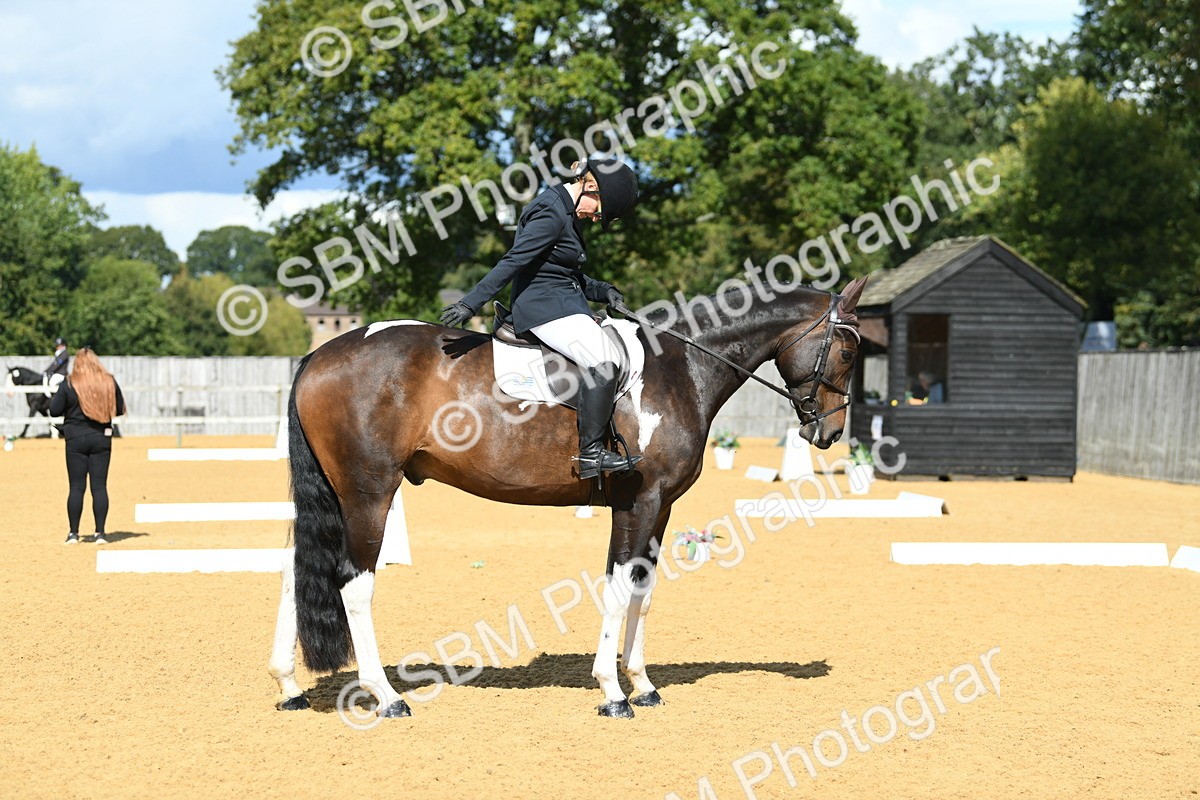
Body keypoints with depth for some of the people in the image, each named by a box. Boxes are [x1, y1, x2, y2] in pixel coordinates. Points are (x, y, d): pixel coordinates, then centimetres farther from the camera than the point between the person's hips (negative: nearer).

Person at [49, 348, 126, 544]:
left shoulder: (69, 384, -7)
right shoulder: (109, 382, 0)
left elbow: (54, 410, -5)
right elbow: (120, 409, 7)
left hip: (76, 439, -2)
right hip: (102, 438, 2)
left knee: (77, 487, 4)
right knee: (99, 486, 4)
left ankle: (74, 533, 6)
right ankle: (100, 533, 2)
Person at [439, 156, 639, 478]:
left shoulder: (568, 212, 17)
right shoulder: (550, 212, -15)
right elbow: (511, 263, -21)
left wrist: (603, 291, 11)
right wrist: (471, 304, -25)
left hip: (567, 304, 11)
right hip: (545, 306, -11)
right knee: (603, 361, -24)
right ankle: (590, 452, -26)